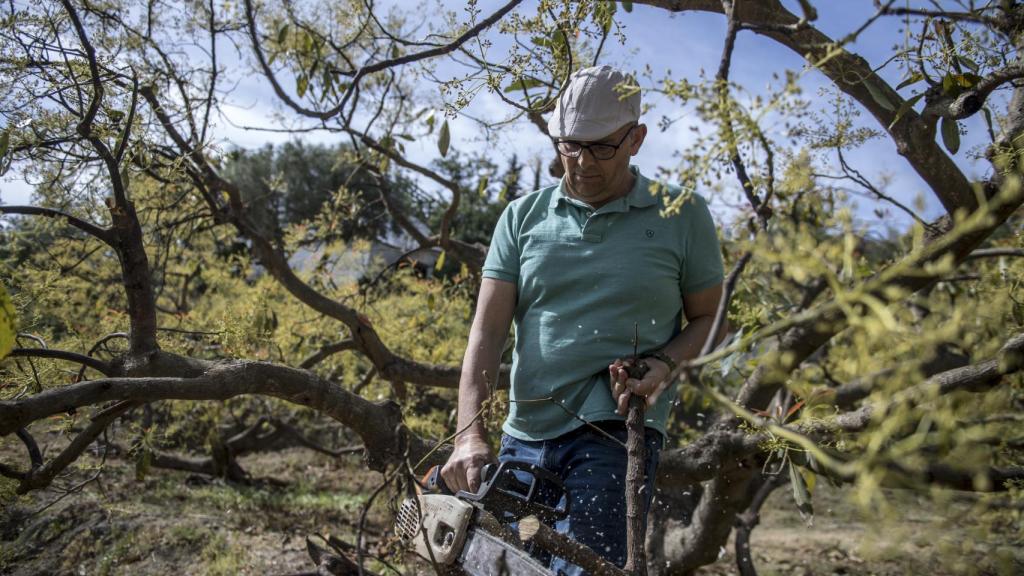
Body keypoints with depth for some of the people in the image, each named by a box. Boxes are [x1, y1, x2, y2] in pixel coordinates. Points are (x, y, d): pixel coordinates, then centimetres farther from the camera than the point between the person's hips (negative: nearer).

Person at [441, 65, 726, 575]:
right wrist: (470, 433, -12)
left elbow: (709, 318, 11)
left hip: (615, 434, -3)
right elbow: (488, 328, 0)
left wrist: (663, 363, -11)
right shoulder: (523, 217, 7)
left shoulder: (682, 217, 3)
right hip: (524, 437, 4)